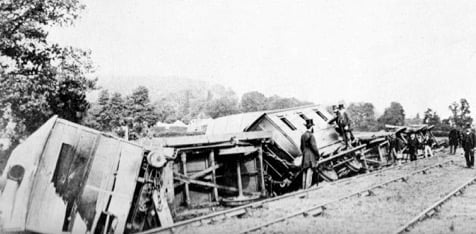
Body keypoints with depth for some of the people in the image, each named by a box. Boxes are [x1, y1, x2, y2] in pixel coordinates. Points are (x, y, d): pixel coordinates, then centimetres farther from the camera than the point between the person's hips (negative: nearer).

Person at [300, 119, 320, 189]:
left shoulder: (303, 136, 12)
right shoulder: (311, 135, -12)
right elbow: (314, 146, -14)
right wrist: (317, 155, -4)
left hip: (304, 156, 8)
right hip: (311, 156, -8)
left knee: (305, 172, 7)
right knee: (309, 172, -9)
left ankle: (304, 188, 6)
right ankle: (307, 188, -13)